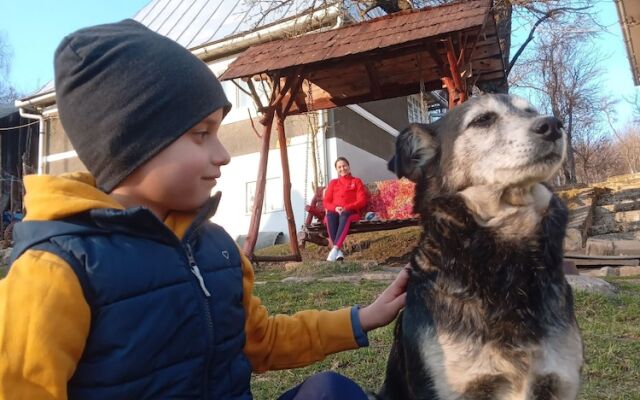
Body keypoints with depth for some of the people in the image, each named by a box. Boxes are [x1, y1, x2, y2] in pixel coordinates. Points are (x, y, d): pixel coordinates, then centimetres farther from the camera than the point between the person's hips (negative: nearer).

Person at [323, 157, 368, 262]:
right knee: (329, 216, -36)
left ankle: (335, 249, -50)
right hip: (335, 211, 2)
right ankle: (339, 251, -41)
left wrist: (347, 208, -14)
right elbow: (326, 202, 12)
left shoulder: (356, 181, 17)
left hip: (352, 212, -2)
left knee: (344, 215, -40)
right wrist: (335, 208, -11)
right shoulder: (333, 183, 23)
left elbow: (362, 200, 3)